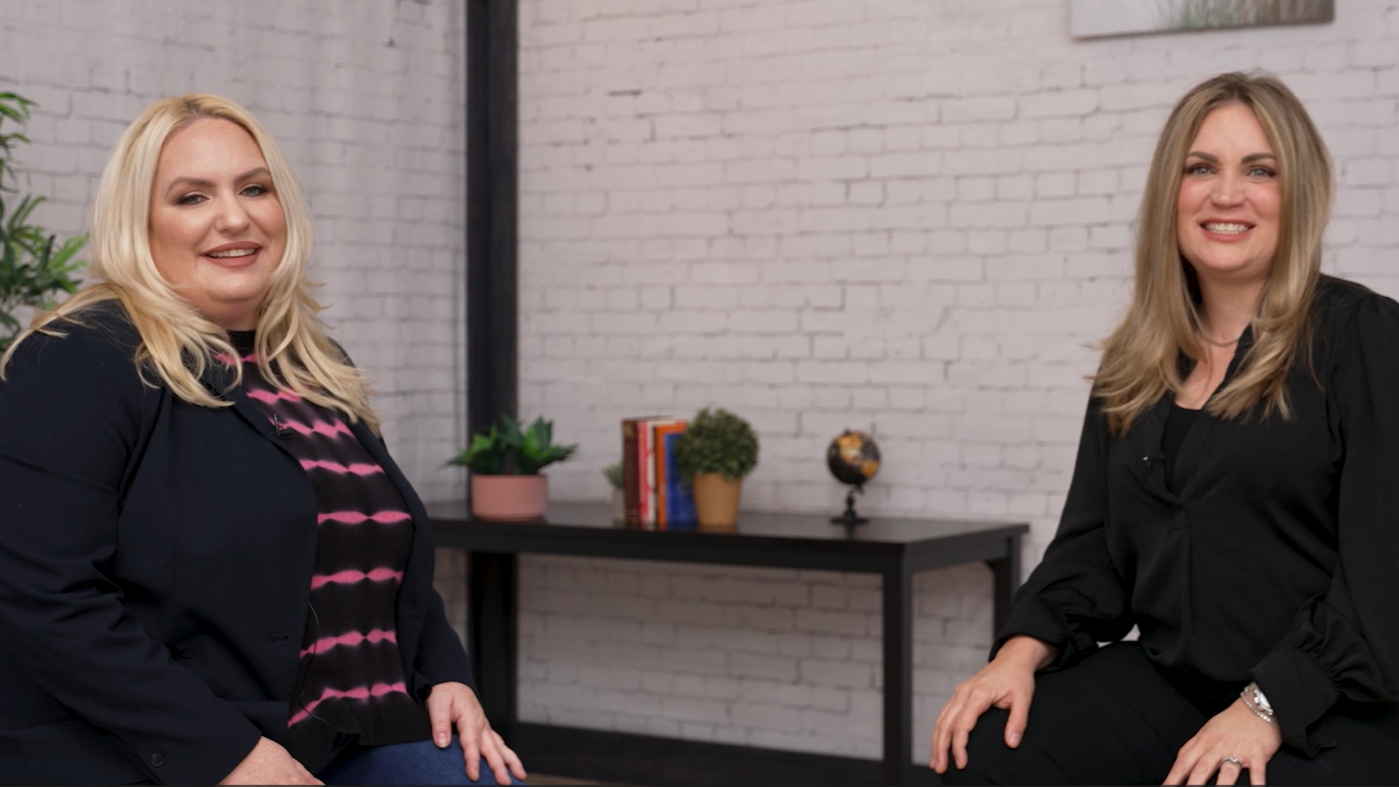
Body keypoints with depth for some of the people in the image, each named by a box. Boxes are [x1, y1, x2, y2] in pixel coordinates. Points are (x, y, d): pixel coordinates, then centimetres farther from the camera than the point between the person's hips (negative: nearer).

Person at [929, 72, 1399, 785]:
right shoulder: (1136, 364, 14)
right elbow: (1091, 542, 13)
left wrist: (1267, 707, -20)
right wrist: (1024, 650, -6)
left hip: (1333, 709, -4)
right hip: (1165, 683, 5)